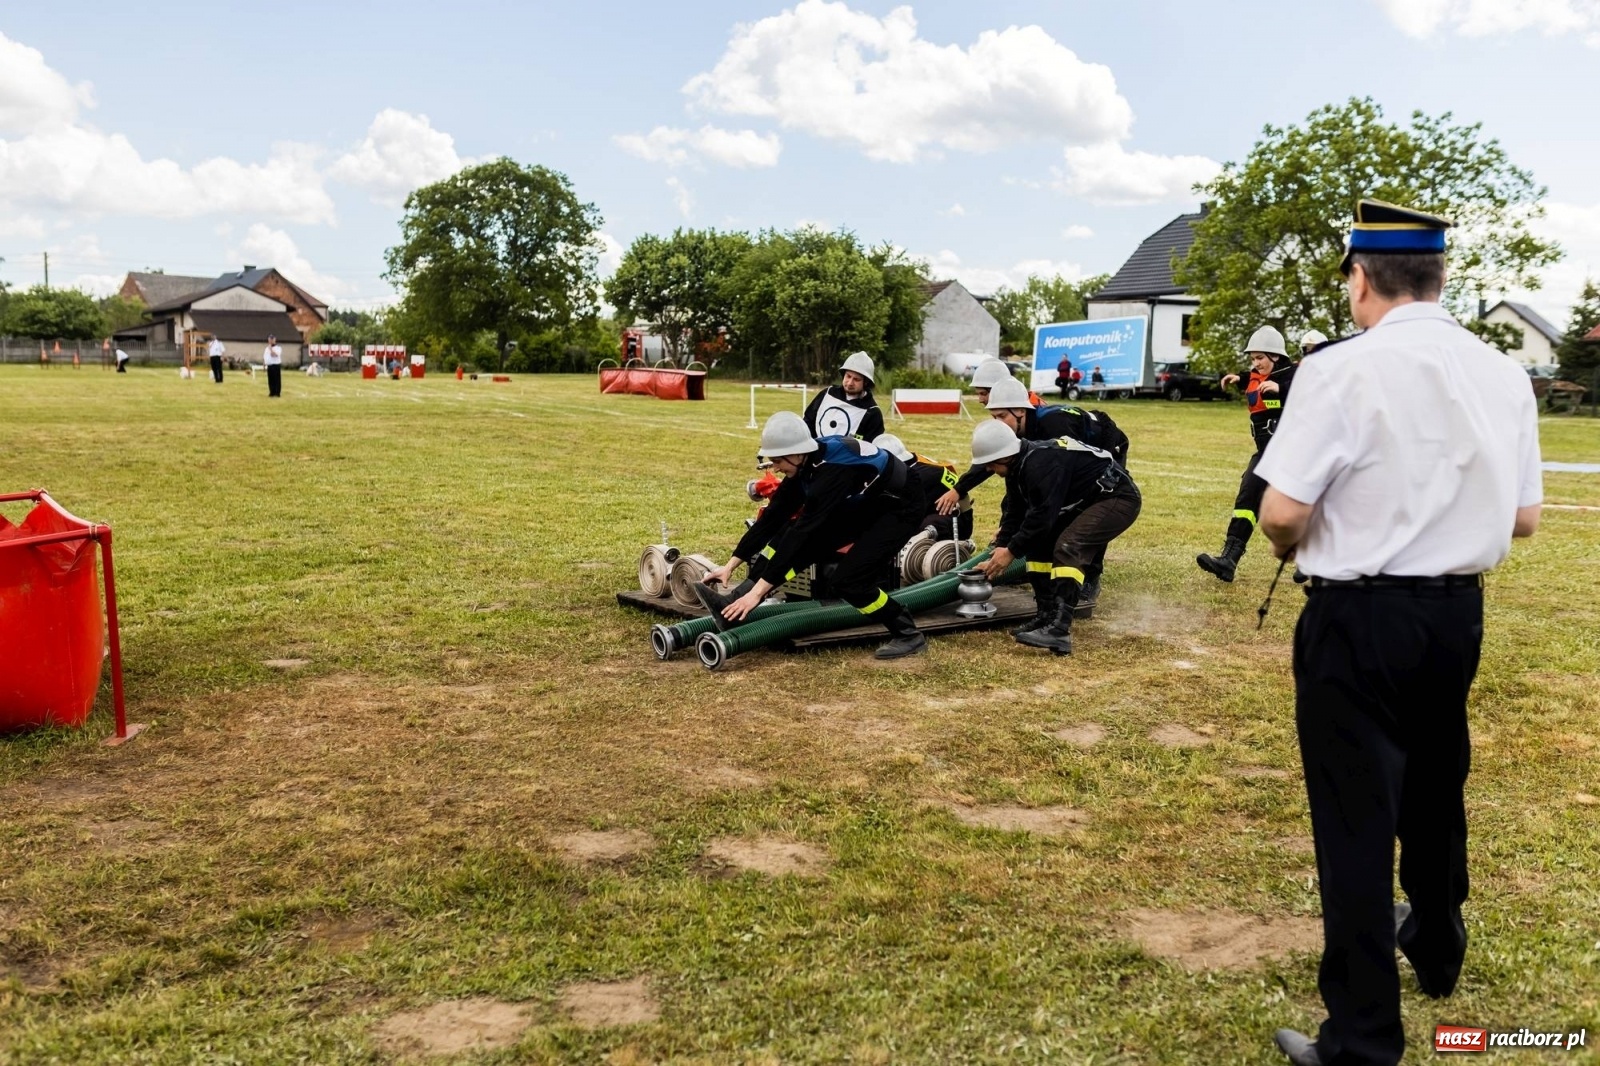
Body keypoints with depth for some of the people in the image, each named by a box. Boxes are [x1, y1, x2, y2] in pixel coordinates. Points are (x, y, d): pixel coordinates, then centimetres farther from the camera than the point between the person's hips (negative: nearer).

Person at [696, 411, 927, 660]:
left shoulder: (832, 469, -35)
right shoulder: (806, 463, -11)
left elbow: (803, 529, -38)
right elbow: (774, 515, -5)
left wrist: (758, 590, -39)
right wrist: (730, 565, -6)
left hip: (897, 508, -8)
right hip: (860, 505, 8)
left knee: (848, 579, -20)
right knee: (789, 534, -9)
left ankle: (908, 634, -1)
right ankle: (734, 604, -14)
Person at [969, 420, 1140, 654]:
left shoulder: (1042, 463, -29)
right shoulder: (1019, 466, 3)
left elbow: (1043, 514, -30)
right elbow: (1014, 512, 5)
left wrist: (1011, 551, -21)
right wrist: (999, 551, -2)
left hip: (1117, 498, -11)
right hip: (1084, 502, 11)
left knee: (1068, 547, -28)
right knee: (1038, 543, 6)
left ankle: (1059, 630, -36)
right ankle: (1047, 615, 9)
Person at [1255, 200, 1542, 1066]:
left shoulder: (1343, 370, -18)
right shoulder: (1503, 375, 1)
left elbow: (1282, 514, -21)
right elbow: (1523, 520, 6)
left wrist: (1295, 545, 1)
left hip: (1359, 618, -6)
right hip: (1458, 611, 7)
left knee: (1356, 819, 2)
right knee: (1434, 789, 26)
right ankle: (1435, 946, 50)